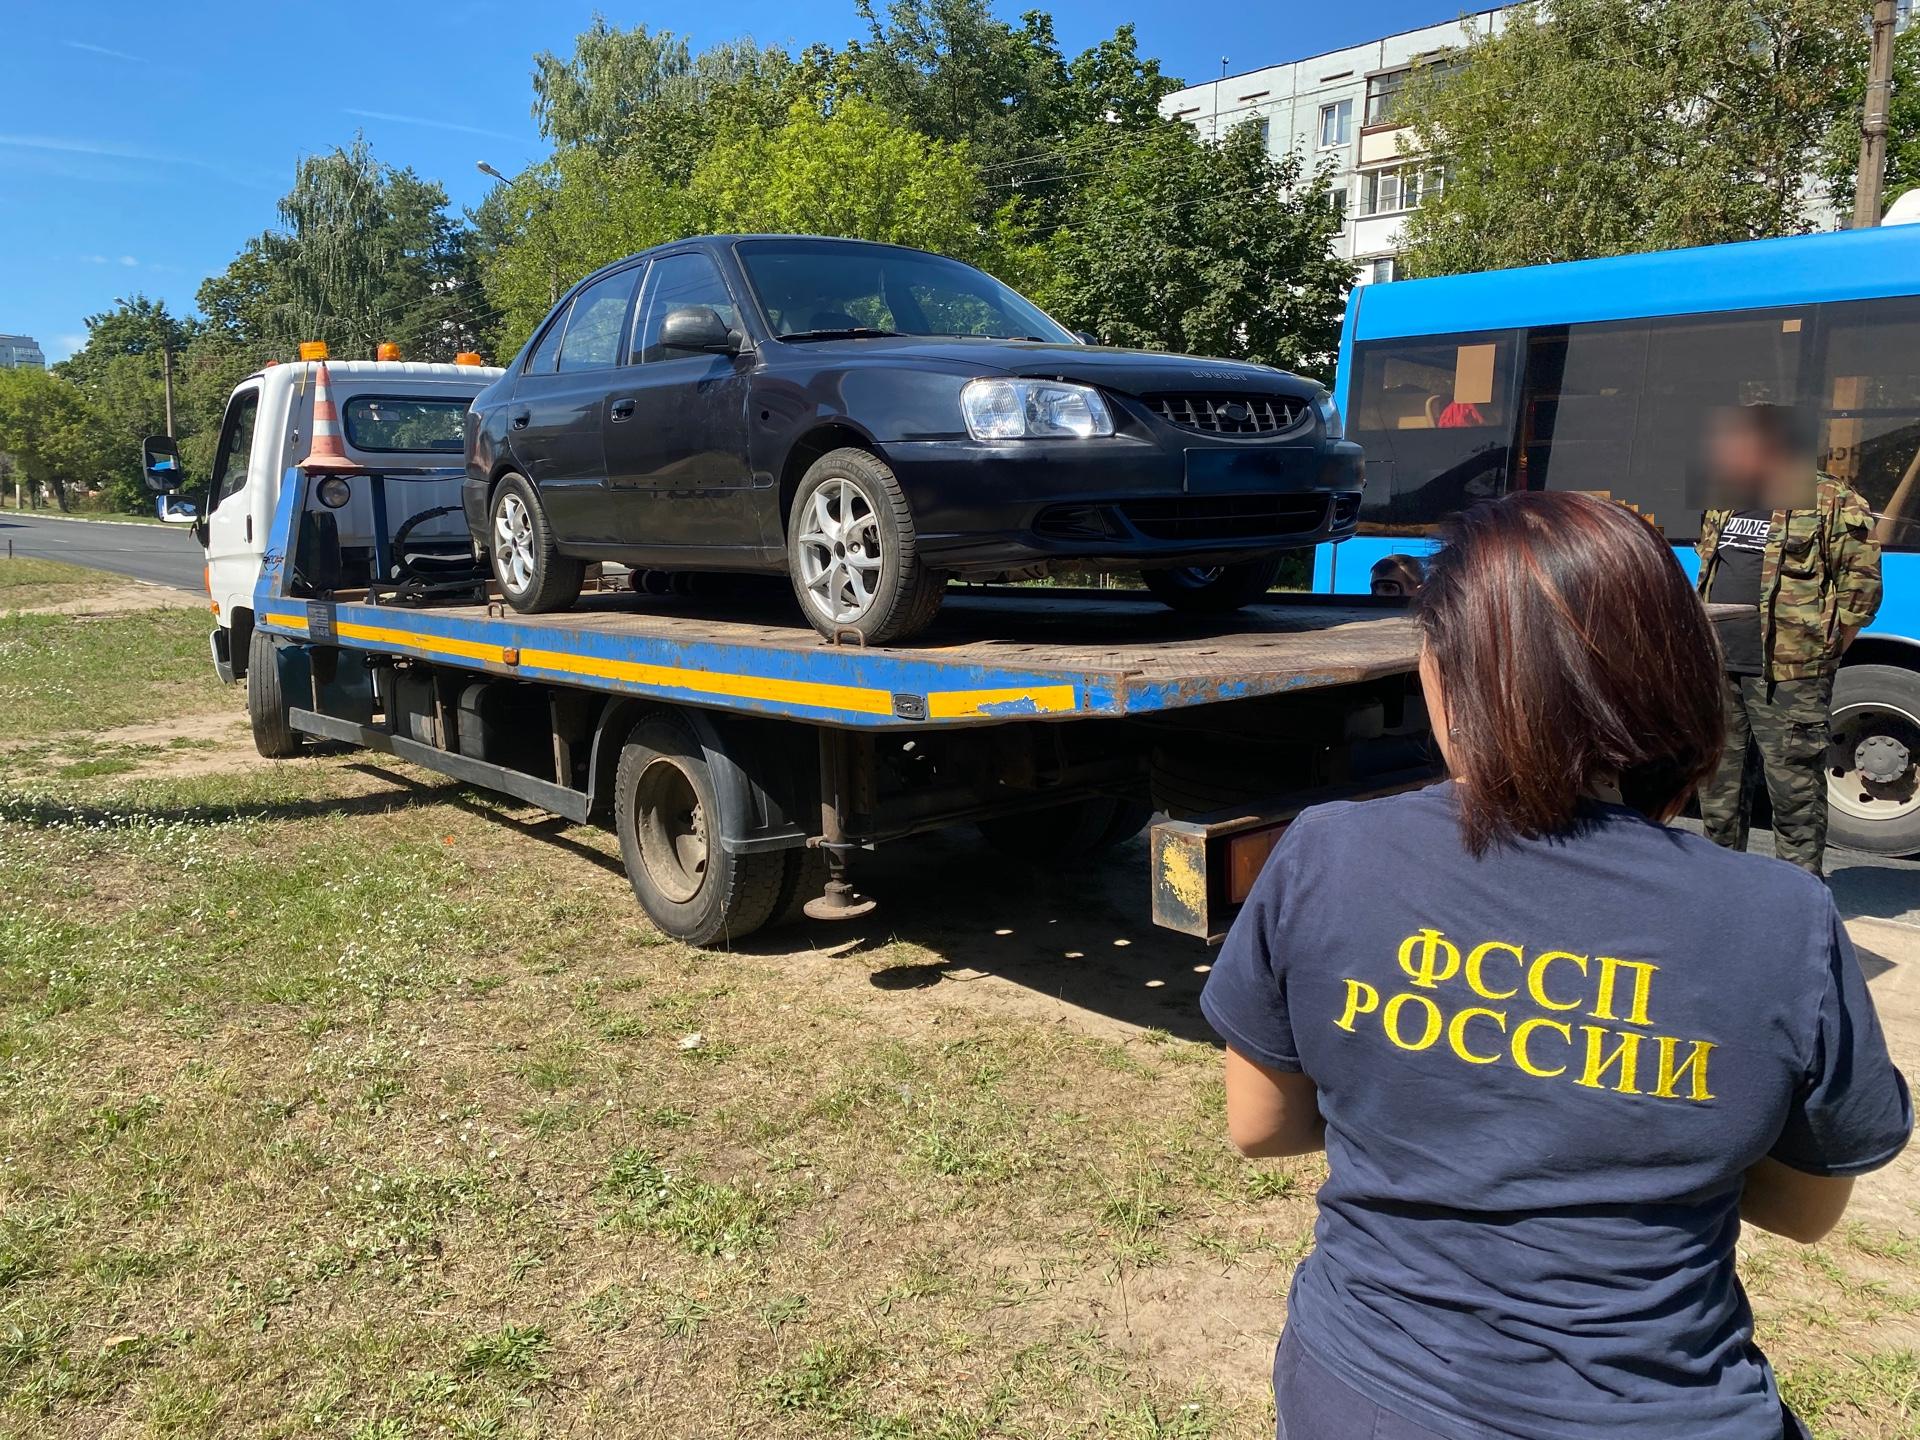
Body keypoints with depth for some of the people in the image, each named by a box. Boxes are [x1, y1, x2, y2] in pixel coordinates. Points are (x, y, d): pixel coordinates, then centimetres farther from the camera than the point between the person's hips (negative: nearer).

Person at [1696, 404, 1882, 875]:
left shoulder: (1834, 505, -6)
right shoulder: (1724, 508, 15)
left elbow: (1862, 586, -7)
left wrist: (1825, 653, -7)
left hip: (1787, 676, -7)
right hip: (1718, 672, 7)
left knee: (1794, 791, -1)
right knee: (1717, 787, 14)